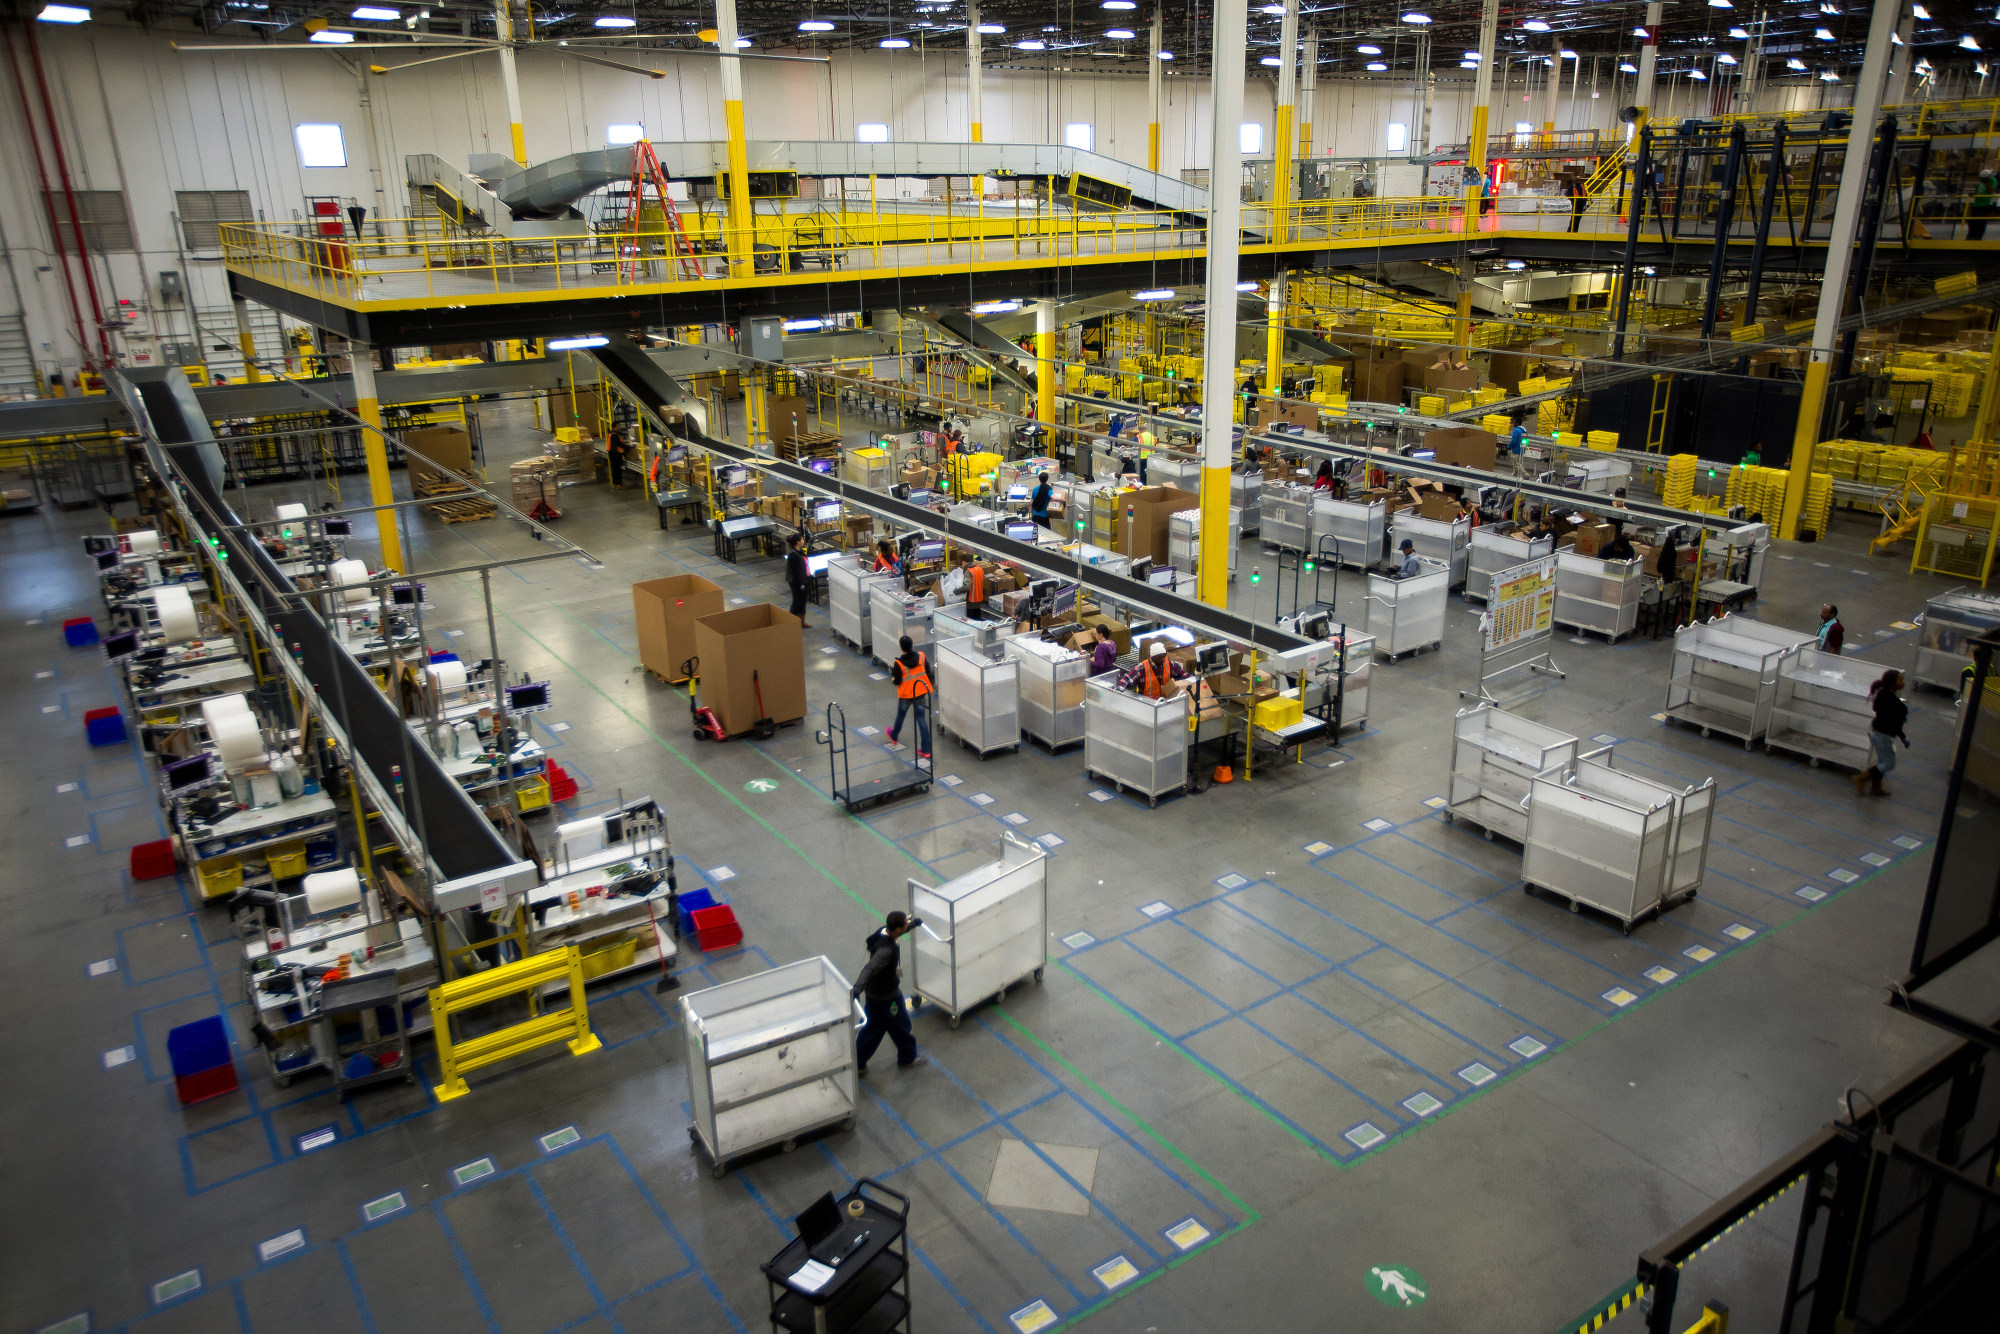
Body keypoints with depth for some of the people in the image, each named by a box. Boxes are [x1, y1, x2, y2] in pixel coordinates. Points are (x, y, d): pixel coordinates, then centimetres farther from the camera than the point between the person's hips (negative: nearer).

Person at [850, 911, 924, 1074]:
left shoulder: (884, 931, -7)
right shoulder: (886, 950, -35)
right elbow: (870, 968, -47)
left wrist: (915, 922, 34)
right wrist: (857, 988, -59)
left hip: (873, 992, 9)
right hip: (887, 996, -9)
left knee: (872, 1027, 22)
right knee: (900, 1026, 16)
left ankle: (857, 1063, 30)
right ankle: (907, 1058, 38)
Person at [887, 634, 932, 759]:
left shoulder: (899, 663, -22)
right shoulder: (921, 657, -12)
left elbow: (896, 681, -15)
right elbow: (928, 673, -1)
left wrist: (892, 670, 1)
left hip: (906, 694, -2)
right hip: (921, 693, 2)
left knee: (900, 716, 24)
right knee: (922, 720, 7)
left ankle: (893, 736, 52)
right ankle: (926, 750, 6)